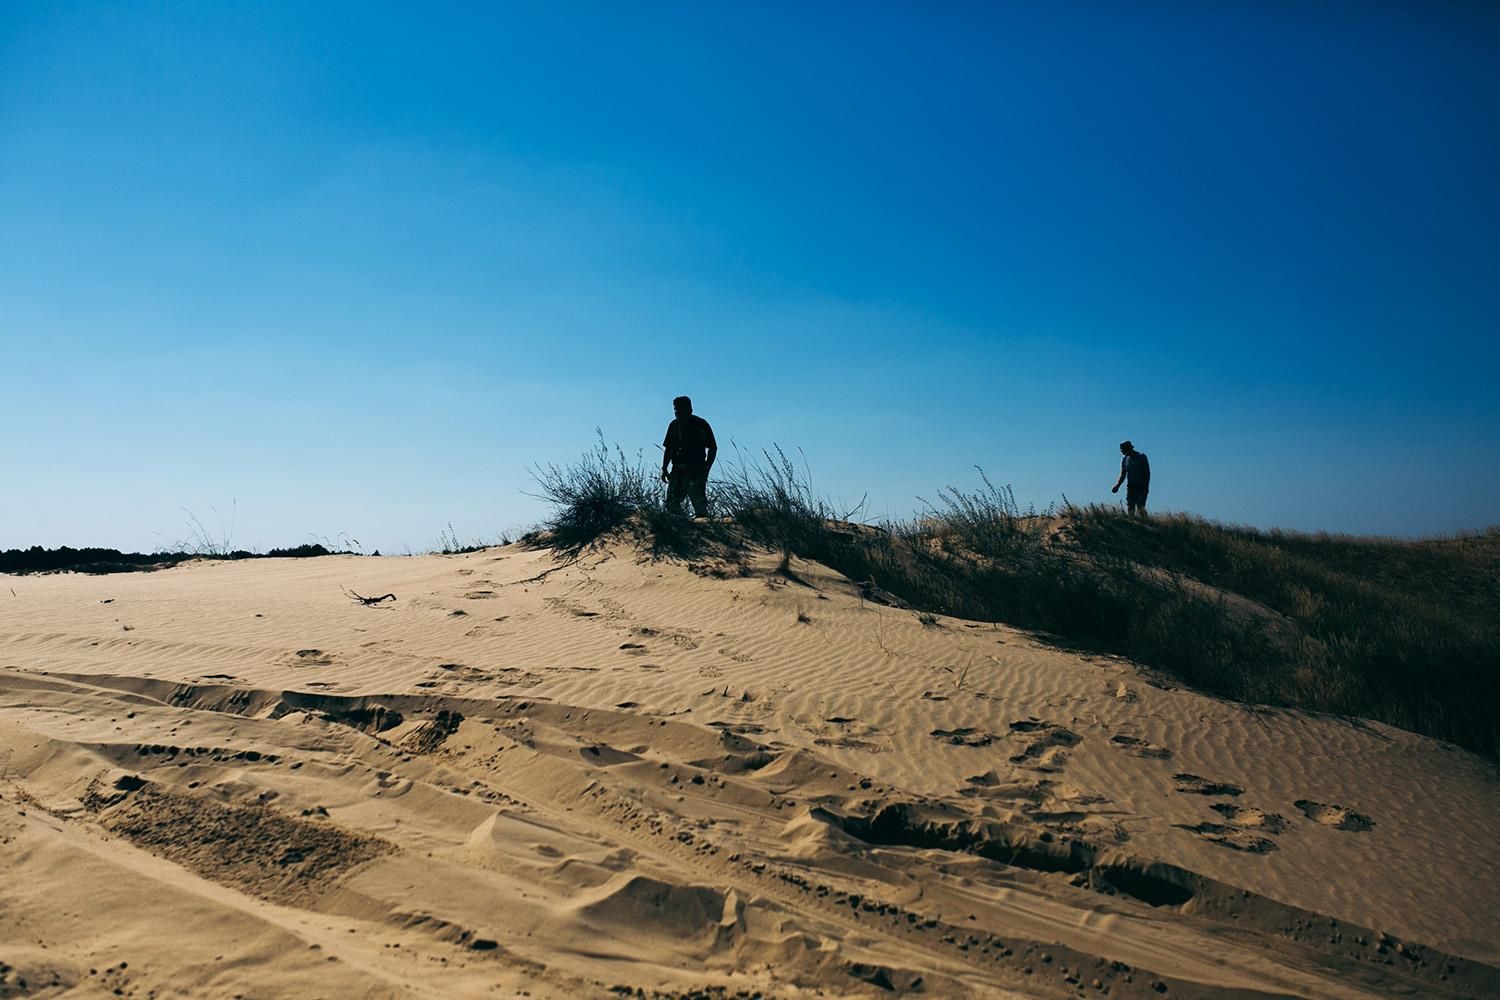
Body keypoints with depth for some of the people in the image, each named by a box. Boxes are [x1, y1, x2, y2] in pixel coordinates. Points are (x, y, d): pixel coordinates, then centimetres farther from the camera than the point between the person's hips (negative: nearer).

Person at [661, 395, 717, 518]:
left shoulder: (701, 425, -2)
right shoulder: (674, 425, 12)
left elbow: (713, 448, 0)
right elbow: (668, 449, 19)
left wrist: (706, 468, -9)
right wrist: (664, 469, 11)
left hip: (697, 471, -5)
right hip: (677, 470, 5)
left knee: (699, 502, -9)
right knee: (672, 503, 1)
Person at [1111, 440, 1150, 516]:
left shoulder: (1141, 457, -2)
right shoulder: (1124, 459, 11)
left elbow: (1147, 473, -3)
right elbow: (1122, 475, 14)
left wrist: (1146, 486, -13)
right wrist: (1117, 485, -2)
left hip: (1141, 487, -5)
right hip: (1130, 486, 5)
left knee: (1140, 508, -17)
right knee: (1130, 508, -4)